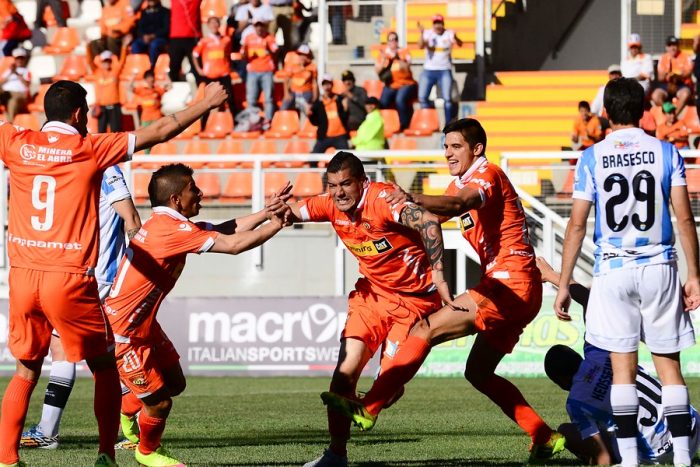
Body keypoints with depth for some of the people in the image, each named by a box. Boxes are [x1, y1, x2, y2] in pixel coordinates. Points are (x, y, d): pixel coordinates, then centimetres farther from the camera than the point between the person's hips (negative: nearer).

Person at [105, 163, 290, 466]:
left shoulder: (165, 224, 5)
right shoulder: (173, 230, -26)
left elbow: (226, 230, 9)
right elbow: (234, 244, -24)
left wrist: (267, 212, 1)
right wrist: (275, 225, -11)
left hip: (144, 325, 10)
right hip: (122, 333, -10)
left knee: (174, 382, 17)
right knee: (159, 402, 0)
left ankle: (126, 408, 40)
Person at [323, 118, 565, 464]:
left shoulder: (487, 174, -10)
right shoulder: (461, 184, 21)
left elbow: (458, 205, -32)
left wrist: (414, 199, -48)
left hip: (511, 285, -10)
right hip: (521, 292, 10)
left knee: (427, 329, -15)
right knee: (478, 373, 14)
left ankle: (369, 409, -19)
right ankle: (545, 438, 13)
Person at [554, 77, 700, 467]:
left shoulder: (592, 158, -1)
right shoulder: (666, 153, 0)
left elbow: (577, 225, -1)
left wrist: (563, 284, 4)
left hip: (613, 271, 0)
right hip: (659, 268, 0)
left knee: (623, 367, 2)